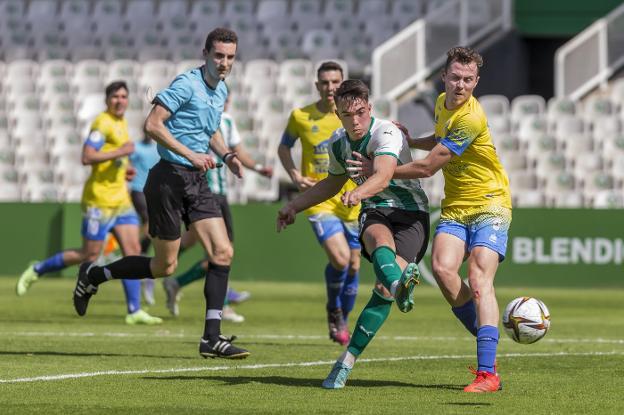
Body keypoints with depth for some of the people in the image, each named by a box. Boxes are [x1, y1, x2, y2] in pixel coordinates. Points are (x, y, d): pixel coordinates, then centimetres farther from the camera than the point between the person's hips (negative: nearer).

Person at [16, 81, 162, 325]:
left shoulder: (122, 123, 16)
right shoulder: (103, 123, -13)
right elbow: (86, 157, -24)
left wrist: (123, 167, 13)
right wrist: (120, 152, -24)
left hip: (120, 199, 9)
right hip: (99, 201, -8)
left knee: (133, 250, -3)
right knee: (89, 255, -2)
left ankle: (134, 312, -4)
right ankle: (36, 271, 17)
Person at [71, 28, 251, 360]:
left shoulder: (221, 91, 13)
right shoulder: (187, 85, -15)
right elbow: (152, 124, -21)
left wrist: (226, 155, 10)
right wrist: (191, 155, -24)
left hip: (197, 181, 8)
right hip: (170, 179, -8)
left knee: (223, 253, -5)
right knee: (164, 267, -1)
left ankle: (211, 338, -3)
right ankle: (93, 275, 21)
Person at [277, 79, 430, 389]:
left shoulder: (386, 133, -18)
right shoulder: (338, 142, 5)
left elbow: (382, 177, -38)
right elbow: (334, 182, 27)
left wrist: (359, 192, -59)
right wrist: (295, 206, 27)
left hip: (410, 212, -4)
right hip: (375, 212, 4)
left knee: (384, 289, -21)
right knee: (379, 239, -36)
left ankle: (346, 362, -11)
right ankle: (400, 283, -72)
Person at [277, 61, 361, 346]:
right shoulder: (301, 117, -1)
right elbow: (284, 147, 14)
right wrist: (295, 176, -2)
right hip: (319, 199, -2)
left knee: (353, 265, 7)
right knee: (340, 258, -21)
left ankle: (343, 320, 30)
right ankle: (333, 310, 6)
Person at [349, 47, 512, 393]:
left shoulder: (470, 118, -21)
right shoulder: (442, 103, 7)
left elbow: (426, 168, -19)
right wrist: (408, 141, 11)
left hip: (489, 206, -7)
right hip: (455, 208, 7)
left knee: (478, 278, -21)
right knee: (442, 267, -20)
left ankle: (487, 372, -24)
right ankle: (486, 340, -5)